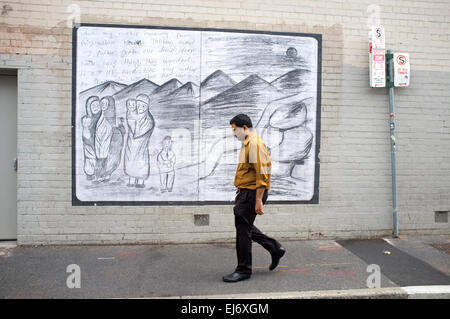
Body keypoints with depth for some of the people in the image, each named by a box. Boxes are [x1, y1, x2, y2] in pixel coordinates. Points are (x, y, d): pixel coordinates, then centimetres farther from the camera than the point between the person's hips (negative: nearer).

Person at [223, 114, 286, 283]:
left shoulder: (255, 144, -16)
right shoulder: (247, 144, 16)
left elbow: (262, 174, -22)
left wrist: (258, 200, -24)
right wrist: (240, 193, 24)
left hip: (252, 193, -10)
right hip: (246, 193, 10)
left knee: (243, 229, -2)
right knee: (245, 227, 17)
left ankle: (243, 270, 12)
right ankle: (275, 249, 28)